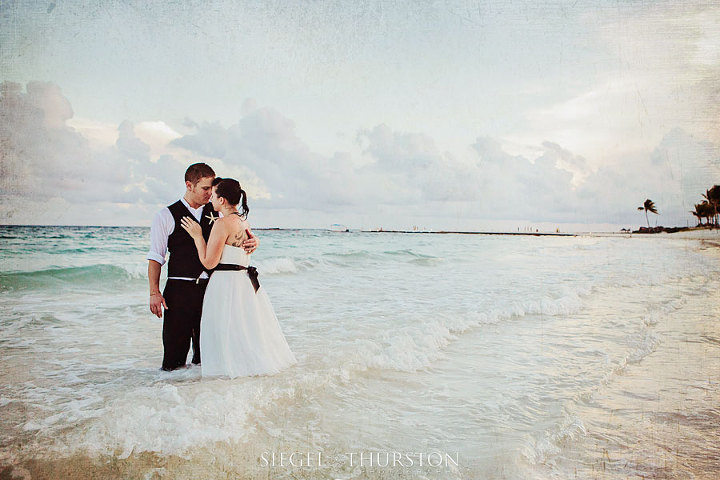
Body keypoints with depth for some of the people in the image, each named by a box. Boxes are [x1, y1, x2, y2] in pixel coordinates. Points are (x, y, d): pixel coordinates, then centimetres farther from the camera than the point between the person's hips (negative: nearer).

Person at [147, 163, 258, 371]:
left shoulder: (216, 213, 10)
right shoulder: (166, 216, 1)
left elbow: (240, 236, 11)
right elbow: (155, 257, 0)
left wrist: (253, 241, -14)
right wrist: (154, 292, -9)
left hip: (211, 288, 3)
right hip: (180, 290, -3)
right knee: (173, 360, 2)